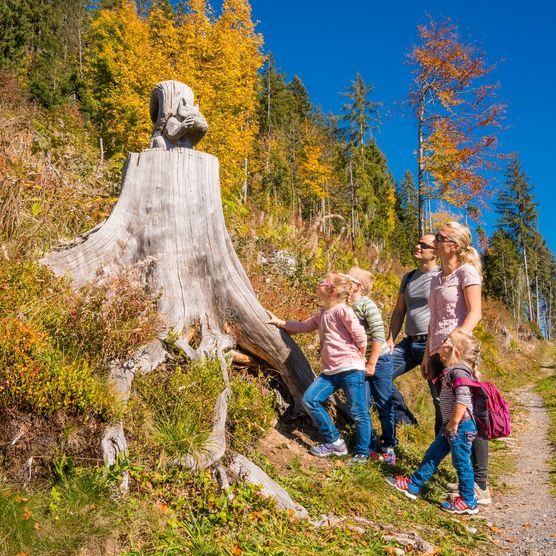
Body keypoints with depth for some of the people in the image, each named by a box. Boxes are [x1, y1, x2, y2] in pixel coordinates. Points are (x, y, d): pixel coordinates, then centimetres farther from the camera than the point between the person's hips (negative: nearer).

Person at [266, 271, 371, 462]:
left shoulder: (342, 310, -10)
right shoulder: (322, 314, 17)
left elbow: (360, 336, -13)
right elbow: (303, 326, 29)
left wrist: (358, 359, 0)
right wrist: (278, 322, 28)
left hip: (351, 370, -8)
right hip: (330, 371, 9)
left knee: (358, 413, 0)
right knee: (309, 399, -1)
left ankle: (362, 454, 14)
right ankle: (334, 442, 10)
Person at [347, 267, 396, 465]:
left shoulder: (367, 305, -14)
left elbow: (378, 337, -17)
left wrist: (372, 364, -15)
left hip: (379, 361, -6)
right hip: (360, 364, 6)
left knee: (384, 406, 4)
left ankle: (389, 446, 20)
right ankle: (371, 446, 20)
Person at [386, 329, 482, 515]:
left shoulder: (459, 372, -19)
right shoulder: (453, 370, 11)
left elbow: (463, 399, -29)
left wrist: (455, 422, -24)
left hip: (461, 426, -10)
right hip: (450, 425, 10)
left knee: (462, 462, 2)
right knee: (433, 454, 15)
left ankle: (468, 501, 16)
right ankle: (413, 485, 25)